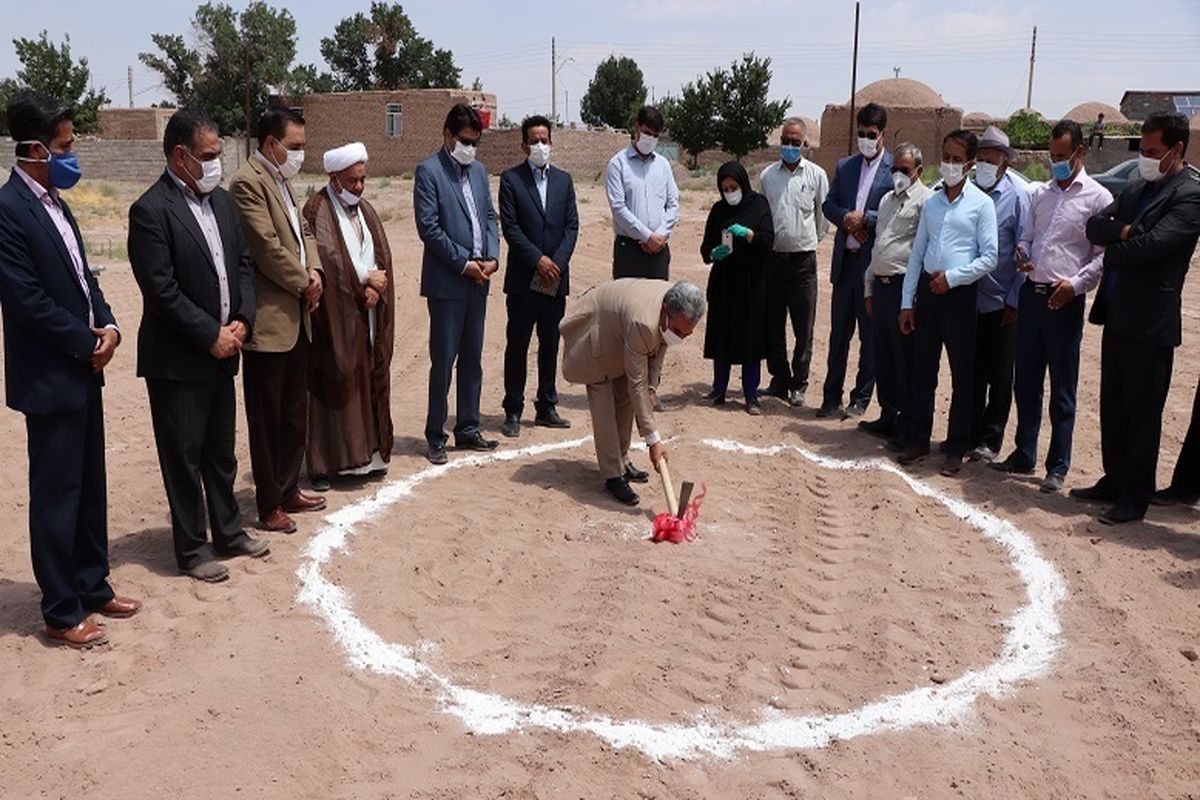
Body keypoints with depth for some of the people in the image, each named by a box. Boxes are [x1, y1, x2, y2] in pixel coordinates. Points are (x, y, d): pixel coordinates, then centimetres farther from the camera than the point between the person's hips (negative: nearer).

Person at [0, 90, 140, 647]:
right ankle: (62, 614, 13)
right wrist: (87, 341, -11)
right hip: (49, 377, -9)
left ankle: (92, 587, 30)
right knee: (56, 495, 2)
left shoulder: (53, 200, 11)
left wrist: (107, 325, 0)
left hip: (83, 369, 9)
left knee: (89, 487, 16)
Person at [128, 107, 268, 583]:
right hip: (177, 360, -7)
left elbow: (243, 263, 11)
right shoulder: (151, 211, -15)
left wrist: (241, 321, -3)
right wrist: (211, 336, -16)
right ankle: (192, 549, 17)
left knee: (221, 451, 18)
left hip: (221, 351, 7)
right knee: (183, 456, 5)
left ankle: (228, 531, 32)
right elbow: (162, 290, -19)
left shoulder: (221, 200, 8)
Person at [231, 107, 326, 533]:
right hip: (268, 320, -9)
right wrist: (304, 284, -9)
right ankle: (269, 505, 11)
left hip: (296, 318, 9)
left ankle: (289, 489, 29)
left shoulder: (281, 182, 16)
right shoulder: (247, 183, -14)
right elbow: (267, 247, -20)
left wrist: (314, 270, 0)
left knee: (295, 411, 17)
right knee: (267, 417, 1)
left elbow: (303, 231, 19)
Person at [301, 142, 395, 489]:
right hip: (335, 316, -6)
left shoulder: (365, 210, 15)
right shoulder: (318, 210, -7)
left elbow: (382, 255, 8)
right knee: (334, 385, -2)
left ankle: (366, 453, 18)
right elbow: (327, 258, -17)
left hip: (367, 315, 6)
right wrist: (365, 278, -12)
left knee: (368, 382, 9)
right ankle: (326, 463, 5)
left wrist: (374, 289, -8)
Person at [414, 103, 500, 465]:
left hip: (478, 280, 7)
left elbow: (489, 217, 15)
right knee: (443, 360, -2)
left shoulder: (478, 171, 15)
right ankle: (436, 437, 7)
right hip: (446, 282, -7)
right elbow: (428, 226, -13)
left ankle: (467, 430, 22)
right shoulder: (428, 171, -6)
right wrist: (464, 263, -14)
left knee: (472, 359, 12)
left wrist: (492, 258, -2)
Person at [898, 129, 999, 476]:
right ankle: (919, 439, 21)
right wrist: (907, 302, 8)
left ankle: (956, 448, 12)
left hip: (960, 293, -4)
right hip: (927, 290, 5)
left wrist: (952, 277, -15)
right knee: (923, 369, 10)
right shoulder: (931, 202, 10)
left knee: (962, 374, 4)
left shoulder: (981, 204, -4)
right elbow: (917, 253, 12)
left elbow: (989, 257, -7)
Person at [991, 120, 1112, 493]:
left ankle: (1058, 467, 11)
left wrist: (1076, 283, -17)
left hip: (1064, 300, -5)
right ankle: (1023, 455, 24)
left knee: (1062, 389, 2)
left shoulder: (1098, 197, -4)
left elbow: (1104, 254, -6)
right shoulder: (1040, 194, 13)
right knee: (1026, 382, 12)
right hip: (1031, 294, 5)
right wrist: (1022, 256, -2)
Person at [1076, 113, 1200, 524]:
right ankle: (1114, 482, 29)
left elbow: (1152, 244, -23)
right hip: (1117, 317, 8)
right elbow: (1095, 226, 5)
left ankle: (1135, 497, 13)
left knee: (1142, 416, 3)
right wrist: (1123, 231, -14)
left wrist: (1112, 251, -6)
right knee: (1113, 409, 16)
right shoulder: (1135, 189, 15)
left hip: (1150, 324, -8)